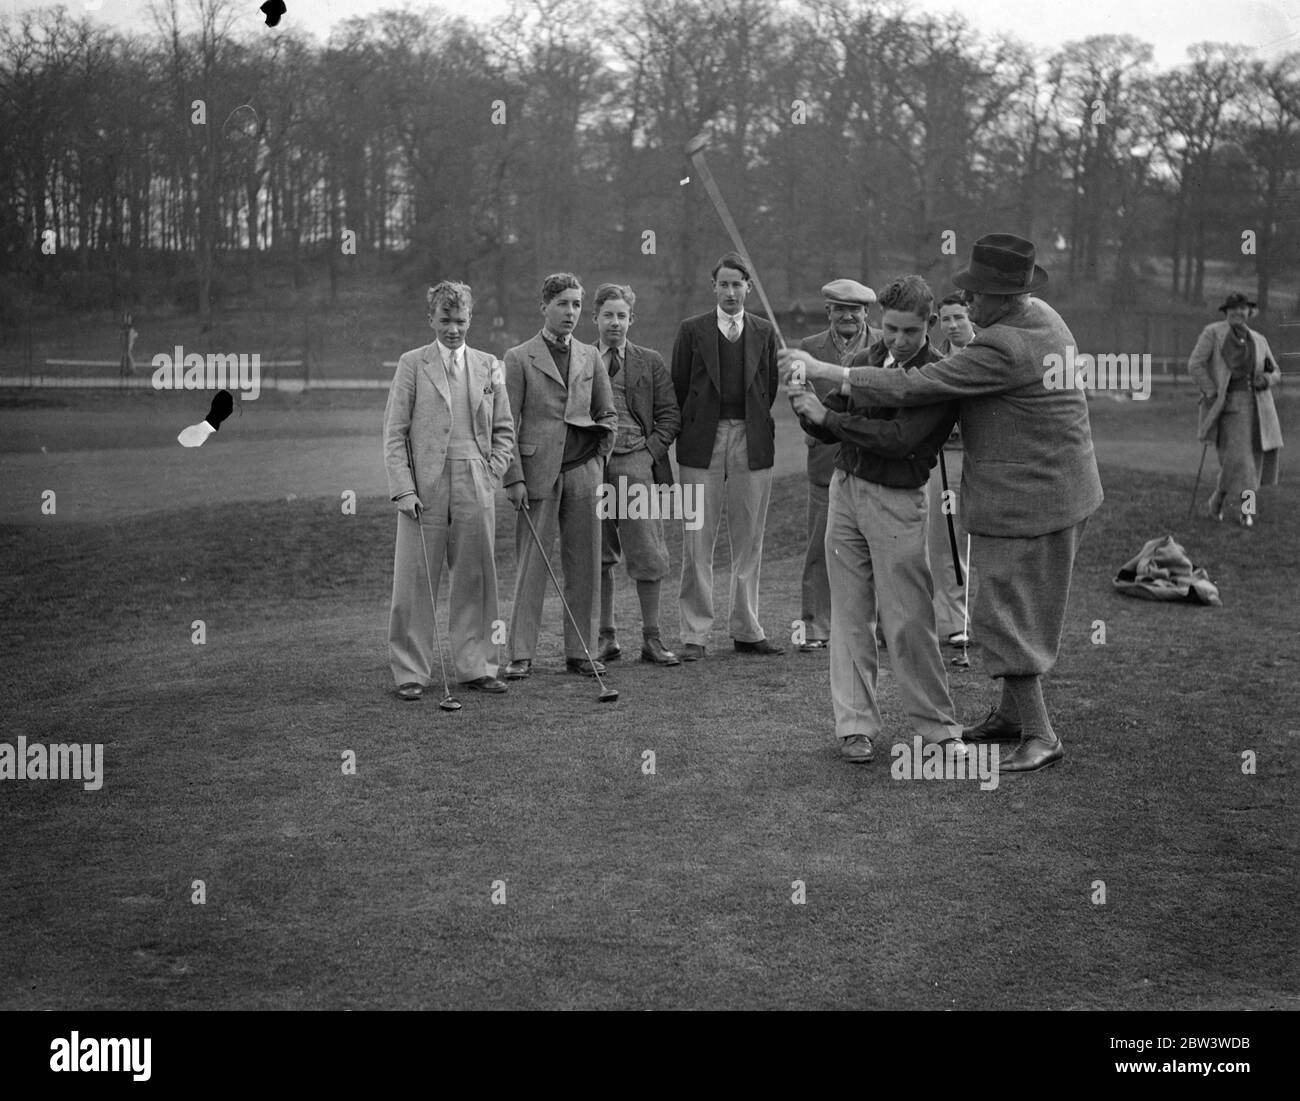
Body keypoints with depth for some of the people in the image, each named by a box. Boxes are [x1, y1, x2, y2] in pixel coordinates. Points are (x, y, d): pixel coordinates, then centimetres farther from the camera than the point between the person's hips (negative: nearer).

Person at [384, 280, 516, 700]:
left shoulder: (489, 366, 12)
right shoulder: (412, 364, 3)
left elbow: (504, 430, 15)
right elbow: (394, 434, 0)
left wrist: (491, 477, 2)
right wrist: (403, 488, -9)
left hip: (475, 492, 3)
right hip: (424, 488, -2)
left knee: (475, 582, 6)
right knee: (415, 584, -1)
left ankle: (472, 666, 17)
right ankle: (411, 672, 8)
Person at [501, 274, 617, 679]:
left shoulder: (590, 357, 13)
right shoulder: (519, 358, 1)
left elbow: (608, 414, 21)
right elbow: (507, 424, -3)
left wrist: (599, 453, 8)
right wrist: (514, 477, -10)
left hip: (583, 472, 4)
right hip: (538, 473, -4)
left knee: (583, 567, 4)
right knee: (531, 567, -2)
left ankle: (578, 652, 12)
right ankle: (521, 655, 3)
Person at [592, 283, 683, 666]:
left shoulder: (650, 363, 11)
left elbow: (670, 416, 9)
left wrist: (650, 452, -4)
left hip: (637, 465, 0)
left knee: (648, 555, -4)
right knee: (598, 558, 5)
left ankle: (651, 639, 4)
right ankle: (607, 638, 13)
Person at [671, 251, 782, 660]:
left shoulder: (764, 332, 10)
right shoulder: (692, 331, 4)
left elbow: (769, 388, 12)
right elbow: (679, 387, 6)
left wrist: (756, 426, 7)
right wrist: (691, 433, 4)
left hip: (752, 442, 2)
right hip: (703, 443, -2)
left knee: (749, 542, 6)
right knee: (697, 543, -1)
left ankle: (746, 630, 15)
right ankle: (695, 634, 4)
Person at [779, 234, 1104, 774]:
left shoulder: (1002, 349, -26)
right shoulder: (1040, 314, 5)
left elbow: (911, 387, -26)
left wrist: (823, 369, -20)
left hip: (1027, 501, -10)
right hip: (1055, 490, 10)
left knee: (1005, 614, -3)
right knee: (1015, 605, 19)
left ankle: (1040, 735, 5)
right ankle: (1011, 714, 32)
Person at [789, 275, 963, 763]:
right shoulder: (865, 361, 9)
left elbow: (900, 439, -23)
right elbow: (830, 431, 13)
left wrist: (827, 415, -19)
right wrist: (806, 407, -9)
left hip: (896, 500, -6)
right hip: (845, 486, 6)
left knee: (907, 622, -2)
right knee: (849, 615, 6)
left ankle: (938, 726, 13)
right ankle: (855, 725, 13)